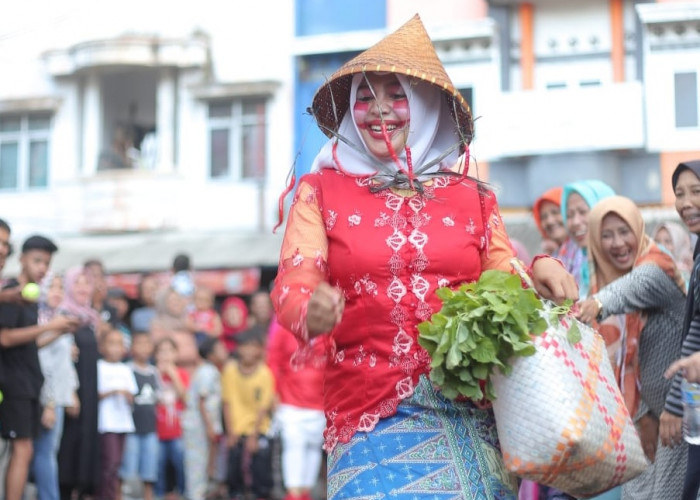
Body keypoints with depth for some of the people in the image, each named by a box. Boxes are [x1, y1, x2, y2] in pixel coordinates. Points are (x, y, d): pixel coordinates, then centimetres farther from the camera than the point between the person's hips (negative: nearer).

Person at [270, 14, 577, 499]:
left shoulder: (474, 198, 11)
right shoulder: (320, 191, 6)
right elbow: (293, 282, -5)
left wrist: (538, 272, -9)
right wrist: (310, 310, -28)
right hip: (372, 417, -1)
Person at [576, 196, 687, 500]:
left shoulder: (658, 267, -15)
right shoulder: (602, 281, 6)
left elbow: (640, 283, -41)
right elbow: (615, 358, 9)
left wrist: (601, 302, -61)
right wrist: (640, 414, 5)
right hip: (648, 409, 7)